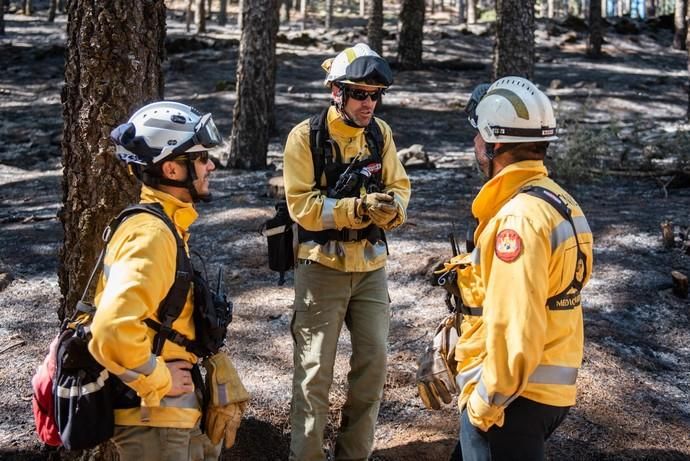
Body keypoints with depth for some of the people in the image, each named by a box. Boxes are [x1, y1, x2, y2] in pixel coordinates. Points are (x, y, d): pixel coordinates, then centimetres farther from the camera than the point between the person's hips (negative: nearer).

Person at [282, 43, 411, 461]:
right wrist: (357, 208, -28)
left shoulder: (380, 132, 4)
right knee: (315, 368, 2)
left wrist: (391, 207, -21)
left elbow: (399, 186, 2)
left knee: (374, 360, 8)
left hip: (371, 265, 5)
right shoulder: (306, 137, -11)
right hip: (322, 266, -4)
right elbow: (302, 205, -17)